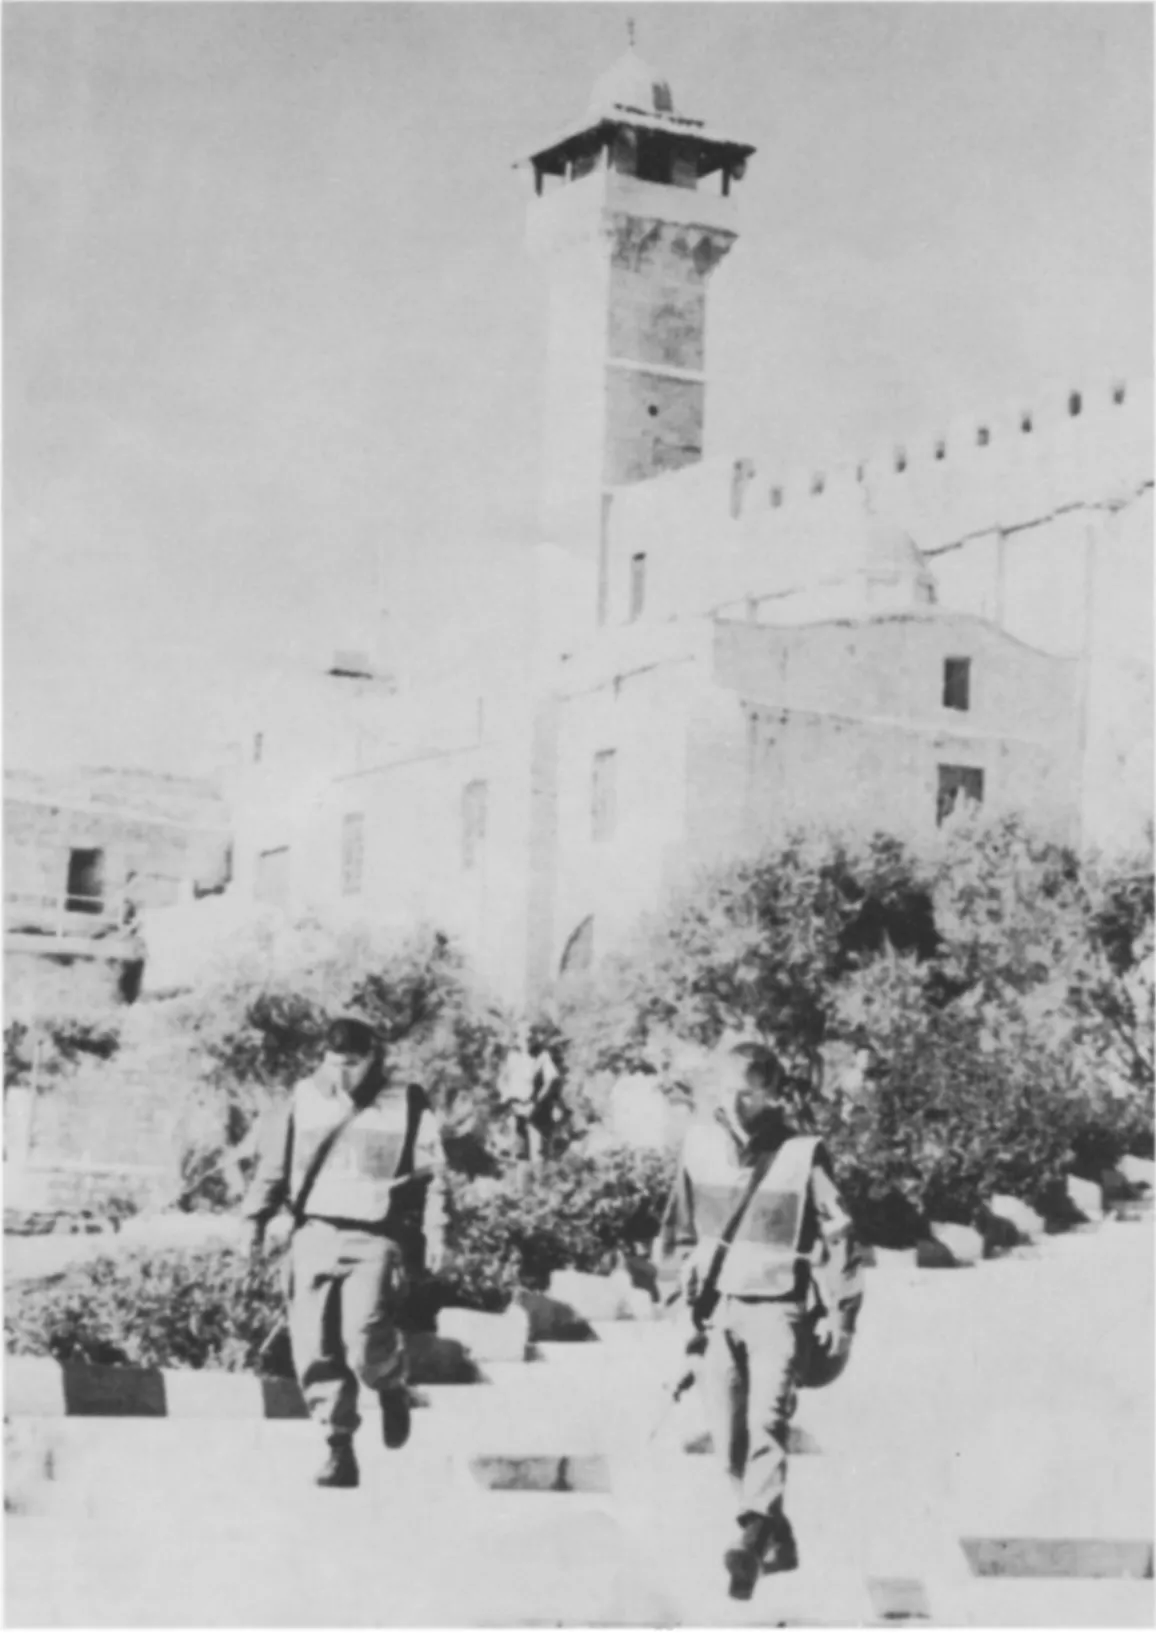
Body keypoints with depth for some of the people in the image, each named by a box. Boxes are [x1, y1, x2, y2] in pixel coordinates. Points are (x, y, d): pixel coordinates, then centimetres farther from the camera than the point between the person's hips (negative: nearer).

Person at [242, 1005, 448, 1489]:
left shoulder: (406, 1104, 1)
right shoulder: (305, 1098, 9)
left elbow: (432, 1173, 2)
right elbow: (275, 1161, 15)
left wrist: (434, 1231, -6)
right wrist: (257, 1215, 7)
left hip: (375, 1237, -3)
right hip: (315, 1232, 3)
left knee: (365, 1340, -18)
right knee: (315, 1349, -3)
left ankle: (391, 1386, 17)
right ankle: (339, 1449, 7)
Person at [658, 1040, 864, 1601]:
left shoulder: (801, 1156, -7)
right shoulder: (700, 1146, 2)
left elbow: (838, 1238, 0)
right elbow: (679, 1227, 16)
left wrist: (841, 1316, -1)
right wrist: (680, 1276, 11)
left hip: (776, 1308, -4)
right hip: (716, 1308, 4)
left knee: (766, 1421, -21)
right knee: (727, 1439, 3)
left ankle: (752, 1538, -31)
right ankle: (779, 1540, 20)